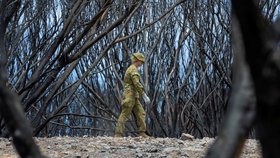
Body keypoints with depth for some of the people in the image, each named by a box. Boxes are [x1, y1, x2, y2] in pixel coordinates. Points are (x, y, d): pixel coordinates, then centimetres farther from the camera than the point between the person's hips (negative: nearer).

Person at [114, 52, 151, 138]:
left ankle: (142, 133, 0)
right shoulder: (133, 69, -12)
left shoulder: (130, 69, 22)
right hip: (130, 96, -10)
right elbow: (137, 84, -23)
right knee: (124, 115, -9)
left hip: (134, 97, 10)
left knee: (141, 113, 4)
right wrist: (144, 96, -23)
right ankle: (118, 134, -8)